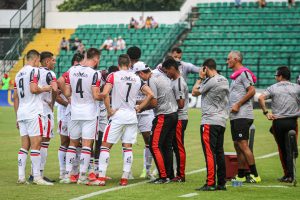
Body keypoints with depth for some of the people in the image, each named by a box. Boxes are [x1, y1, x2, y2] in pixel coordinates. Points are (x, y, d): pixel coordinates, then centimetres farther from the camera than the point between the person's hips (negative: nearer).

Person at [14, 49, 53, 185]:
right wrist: (44, 89, -1)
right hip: (33, 113, -8)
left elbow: (15, 97, 18)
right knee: (35, 145, -6)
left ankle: (21, 177, 6)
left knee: (25, 145, 9)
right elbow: (33, 89, -21)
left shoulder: (19, 74, 17)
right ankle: (37, 177, -7)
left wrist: (17, 116, 22)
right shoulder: (34, 71, -7)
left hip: (21, 113, 8)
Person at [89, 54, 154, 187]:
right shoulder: (137, 78, 8)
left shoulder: (113, 76, -5)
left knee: (105, 146, 1)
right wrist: (139, 108, 11)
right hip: (132, 116, 4)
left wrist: (109, 110, -8)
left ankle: (101, 178, -5)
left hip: (117, 115, -4)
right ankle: (125, 179, 6)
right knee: (127, 147, 9)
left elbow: (104, 93, -18)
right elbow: (150, 94, 7)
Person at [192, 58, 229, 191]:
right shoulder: (224, 81, 13)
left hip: (210, 121, -9)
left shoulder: (211, 81, -13)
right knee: (219, 152, 10)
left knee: (209, 152, -9)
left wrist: (200, 78, 6)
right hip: (222, 121, 9)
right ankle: (221, 183, 12)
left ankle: (210, 183, -12)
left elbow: (194, 92, -4)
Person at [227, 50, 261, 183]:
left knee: (243, 145, -13)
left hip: (242, 116, -10)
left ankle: (255, 175, -13)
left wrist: (238, 104, -18)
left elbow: (252, 91, -19)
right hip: (235, 117, 10)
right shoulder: (235, 76, 21)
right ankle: (241, 176, 17)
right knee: (237, 146, 11)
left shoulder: (244, 73, -9)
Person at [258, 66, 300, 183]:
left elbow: (261, 98, -11)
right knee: (290, 148, 1)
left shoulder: (273, 88, 3)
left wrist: (266, 112, -7)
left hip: (278, 122, 0)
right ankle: (290, 175, -9)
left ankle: (287, 174, 16)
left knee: (282, 149, 12)